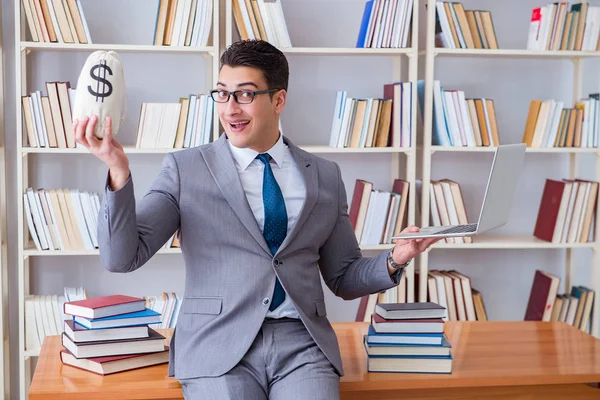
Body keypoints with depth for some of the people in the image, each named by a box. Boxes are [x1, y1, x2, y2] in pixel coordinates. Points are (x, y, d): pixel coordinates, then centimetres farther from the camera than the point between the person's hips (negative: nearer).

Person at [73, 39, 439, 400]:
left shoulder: (325, 176, 11)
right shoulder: (185, 169, 4)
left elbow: (344, 279, 17)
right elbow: (121, 258, -4)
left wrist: (394, 261, -3)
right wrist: (119, 173, -18)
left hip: (302, 344, 2)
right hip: (217, 346, -2)